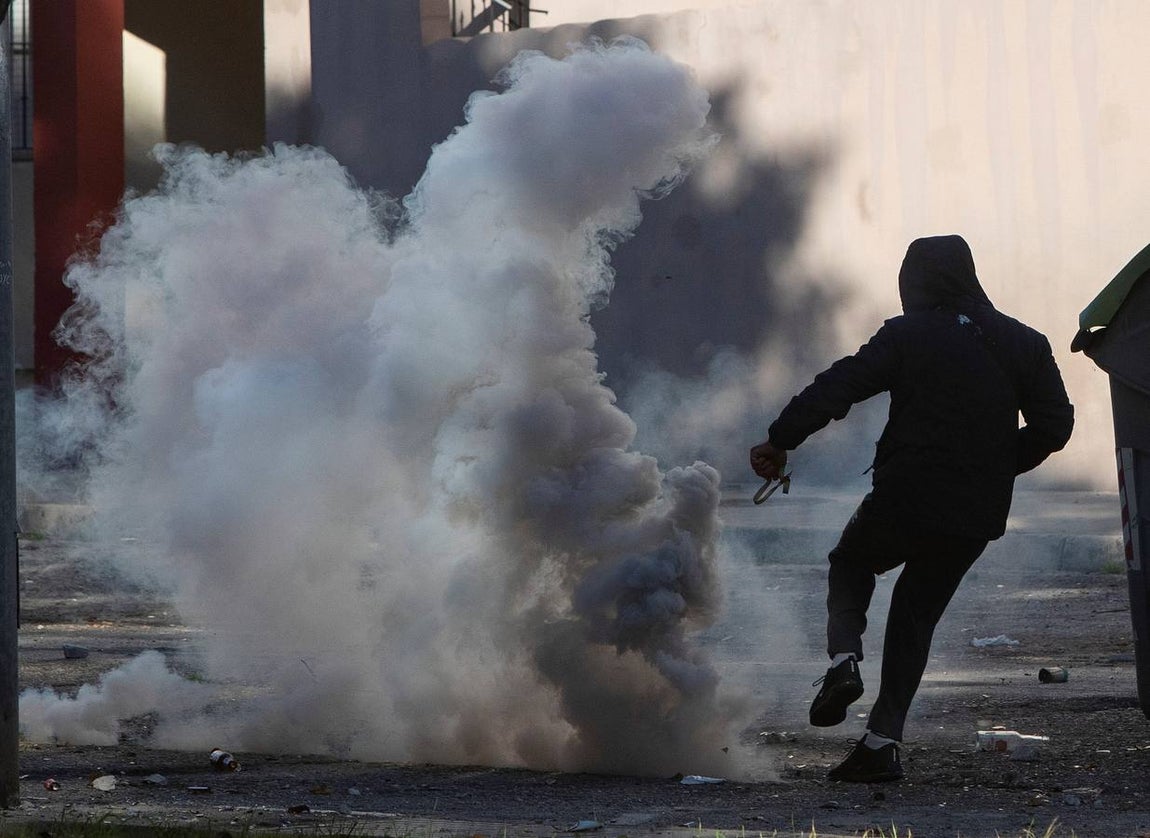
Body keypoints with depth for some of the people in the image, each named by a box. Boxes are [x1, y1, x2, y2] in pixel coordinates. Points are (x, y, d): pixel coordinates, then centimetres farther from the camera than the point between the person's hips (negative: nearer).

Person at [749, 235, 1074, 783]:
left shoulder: (907, 336, -4)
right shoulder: (1024, 344, 7)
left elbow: (838, 387, -10)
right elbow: (1054, 423, 5)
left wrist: (780, 440, -6)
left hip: (904, 500, -3)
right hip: (976, 519, 3)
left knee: (850, 564, 26)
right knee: (917, 612, 17)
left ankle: (843, 658, -2)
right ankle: (883, 742, 9)